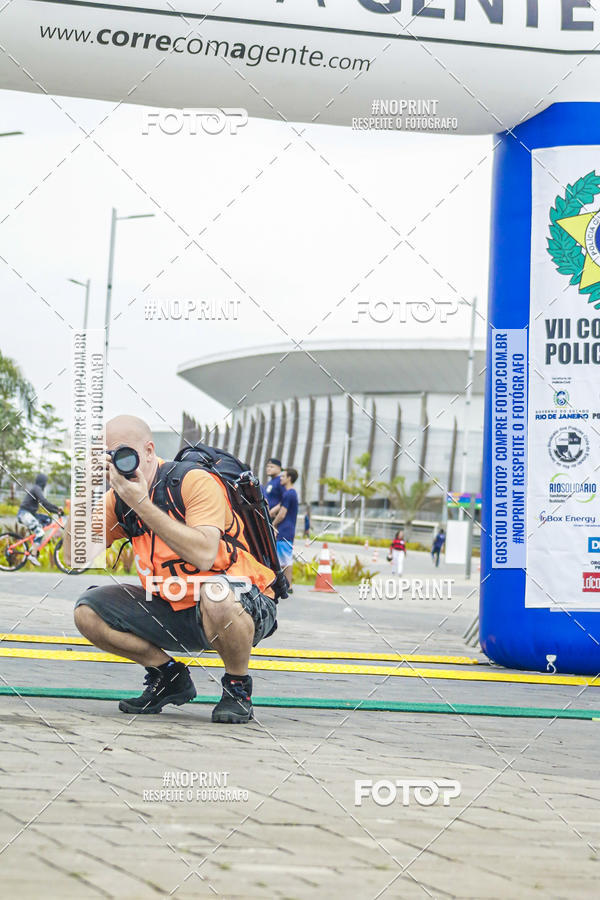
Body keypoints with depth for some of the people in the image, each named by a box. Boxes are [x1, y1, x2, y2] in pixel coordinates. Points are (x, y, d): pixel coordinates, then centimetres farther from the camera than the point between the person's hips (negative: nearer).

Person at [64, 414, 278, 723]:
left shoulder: (195, 482, -19)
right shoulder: (119, 499, 0)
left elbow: (204, 555, -35)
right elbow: (75, 556, -5)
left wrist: (142, 504, -34)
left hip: (248, 608, -6)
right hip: (174, 611, 6)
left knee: (217, 597, -42)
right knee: (88, 613, -9)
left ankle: (238, 686, -12)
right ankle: (169, 677, 9)